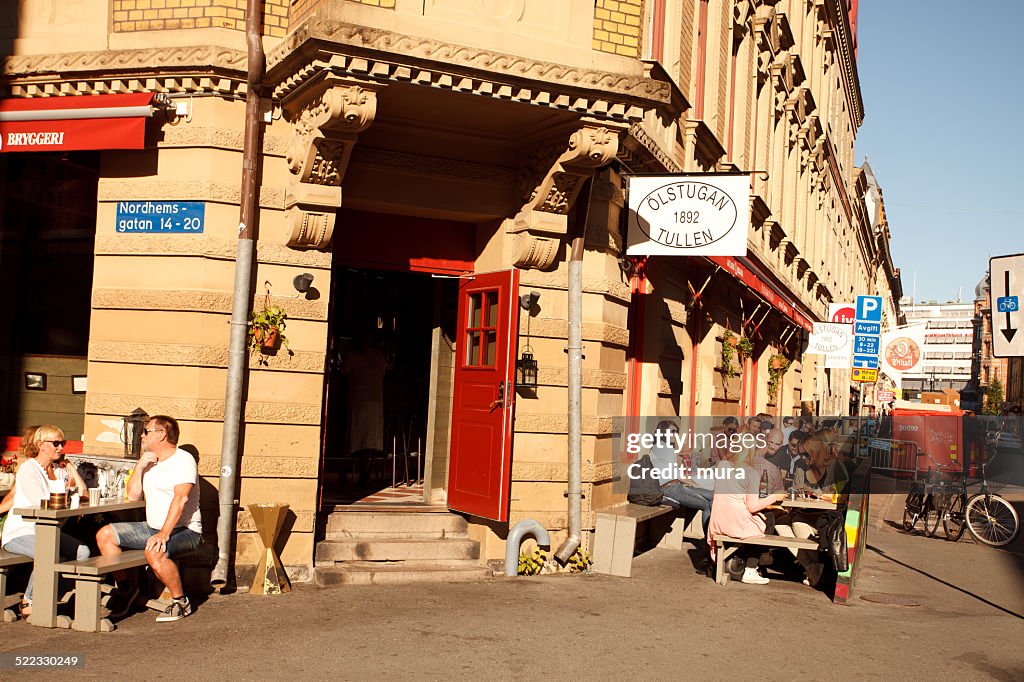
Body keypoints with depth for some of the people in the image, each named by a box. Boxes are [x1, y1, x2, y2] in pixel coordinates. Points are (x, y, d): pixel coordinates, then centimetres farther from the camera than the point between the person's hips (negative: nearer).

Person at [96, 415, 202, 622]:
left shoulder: (183, 460, -11)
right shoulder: (149, 462, 16)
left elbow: (181, 498, -24)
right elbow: (133, 495, 10)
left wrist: (164, 534, -33)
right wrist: (140, 466, -3)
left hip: (184, 530, -8)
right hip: (152, 527, 8)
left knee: (154, 552, -36)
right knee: (105, 535, -2)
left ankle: (181, 601, -15)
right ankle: (125, 588, 11)